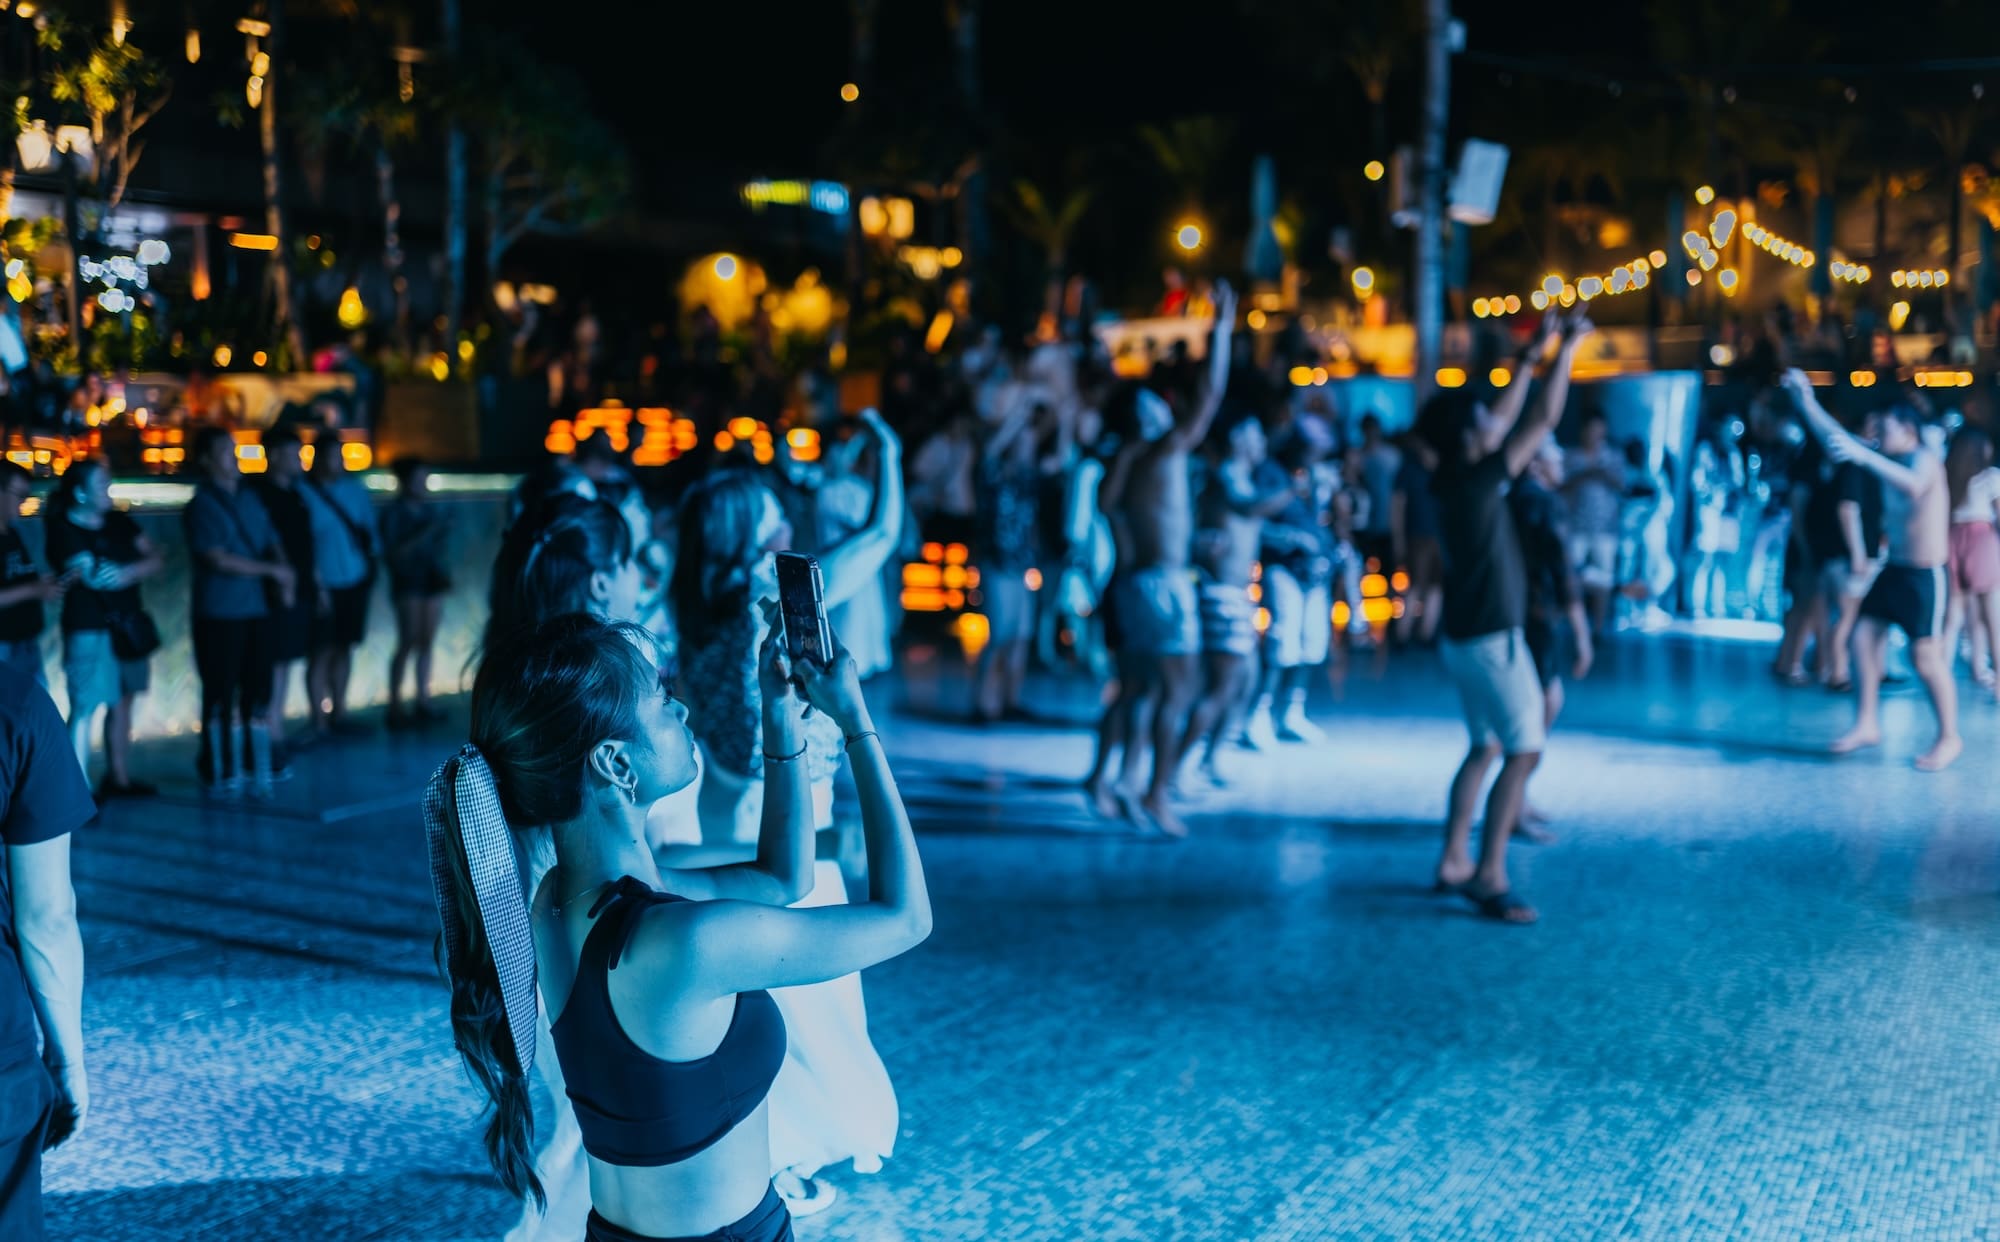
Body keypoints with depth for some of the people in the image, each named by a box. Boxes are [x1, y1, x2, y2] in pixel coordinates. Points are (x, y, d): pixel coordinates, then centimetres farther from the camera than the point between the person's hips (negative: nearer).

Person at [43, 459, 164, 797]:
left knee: (122, 702, 13)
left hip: (128, 624, 7)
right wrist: (140, 565, -12)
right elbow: (95, 576, -21)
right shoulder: (65, 530, -10)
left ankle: (119, 778, 23)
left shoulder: (118, 521, 9)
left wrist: (123, 571, -16)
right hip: (90, 629, -7)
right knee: (86, 708, -7)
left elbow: (158, 560, 1)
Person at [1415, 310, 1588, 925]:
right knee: (1524, 751, -6)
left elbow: (1506, 417, 17)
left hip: (1466, 636, 9)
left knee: (1486, 747, 17)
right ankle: (1489, 876, -7)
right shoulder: (1476, 481, -19)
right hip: (1492, 638, -9)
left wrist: (1532, 355, 16)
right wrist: (1566, 351, -8)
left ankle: (1454, 862, 18)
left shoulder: (1454, 477, 4)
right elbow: (1544, 421, -17)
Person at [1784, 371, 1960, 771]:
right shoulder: (1888, 461, 7)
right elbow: (1836, 440, 10)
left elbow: (1914, 486, -40)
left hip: (1925, 575, -8)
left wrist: (1865, 456, -49)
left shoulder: (1924, 459, -16)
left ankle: (1949, 739, 6)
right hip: (1893, 569, 8)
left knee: (1926, 658, -7)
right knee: (1864, 637, 3)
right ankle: (1866, 725, 10)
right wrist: (1806, 401, 4)